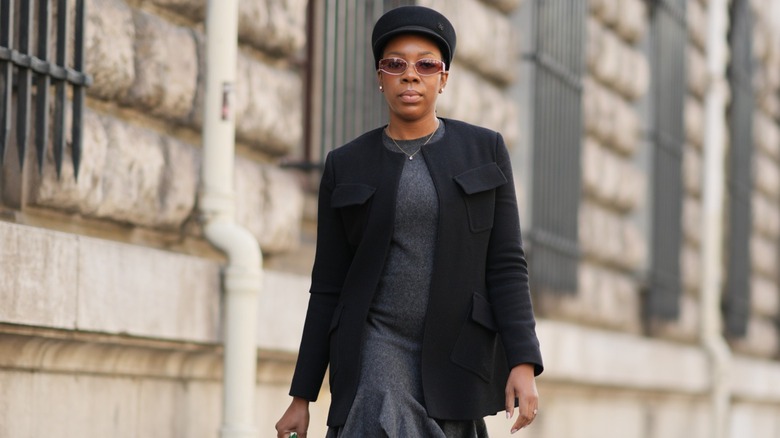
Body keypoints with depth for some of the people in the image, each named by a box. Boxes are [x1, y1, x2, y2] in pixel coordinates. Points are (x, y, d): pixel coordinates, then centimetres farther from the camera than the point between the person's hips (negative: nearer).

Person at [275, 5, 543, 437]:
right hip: (378, 349, -1)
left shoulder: (484, 151, 5)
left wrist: (523, 363, -12)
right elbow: (328, 287, 6)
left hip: (455, 355, 2)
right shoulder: (347, 166, 5)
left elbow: (506, 264, 0)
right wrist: (301, 397, 3)